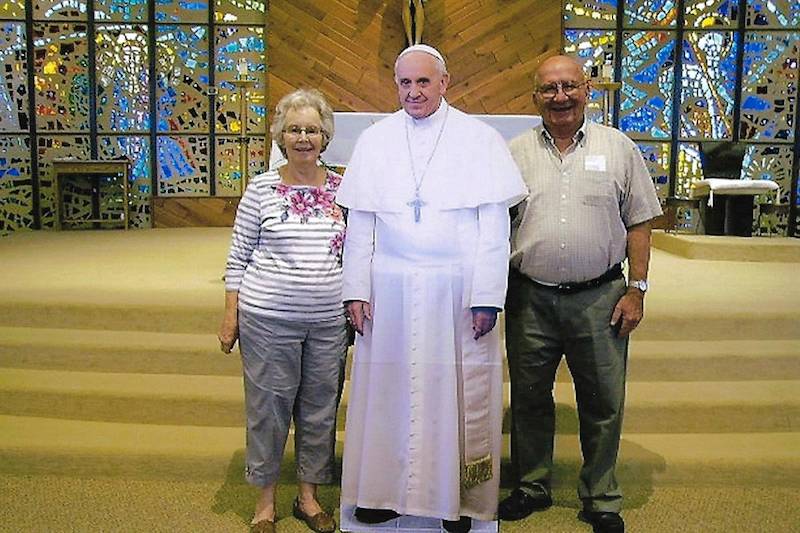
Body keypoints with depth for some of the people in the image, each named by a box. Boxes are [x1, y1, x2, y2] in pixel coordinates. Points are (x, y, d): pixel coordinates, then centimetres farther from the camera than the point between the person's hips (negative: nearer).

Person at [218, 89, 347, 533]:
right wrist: (231, 316, -2)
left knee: (320, 409, 12)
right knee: (268, 408, 7)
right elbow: (238, 257, 1)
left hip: (329, 321, 3)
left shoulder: (343, 189, 5)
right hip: (268, 318, -2)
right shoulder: (261, 189, -2)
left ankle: (308, 495, 31)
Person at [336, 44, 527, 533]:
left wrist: (487, 297, -8)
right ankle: (384, 489, 23)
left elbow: (495, 225, -3)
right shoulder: (374, 140, 7)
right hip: (390, 288, 2)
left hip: (458, 289, -2)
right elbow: (359, 223, 6)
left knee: (459, 391, 5)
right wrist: (357, 289, 0)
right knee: (388, 390, 7)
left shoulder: (481, 139, 1)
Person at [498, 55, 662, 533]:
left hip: (599, 297, -1)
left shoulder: (618, 148, 4)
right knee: (529, 398, 13)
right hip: (529, 298, 1)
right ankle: (532, 487, 32)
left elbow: (639, 224, 4)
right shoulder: (515, 153, 6)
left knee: (604, 403, 7)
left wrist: (636, 290, -2)